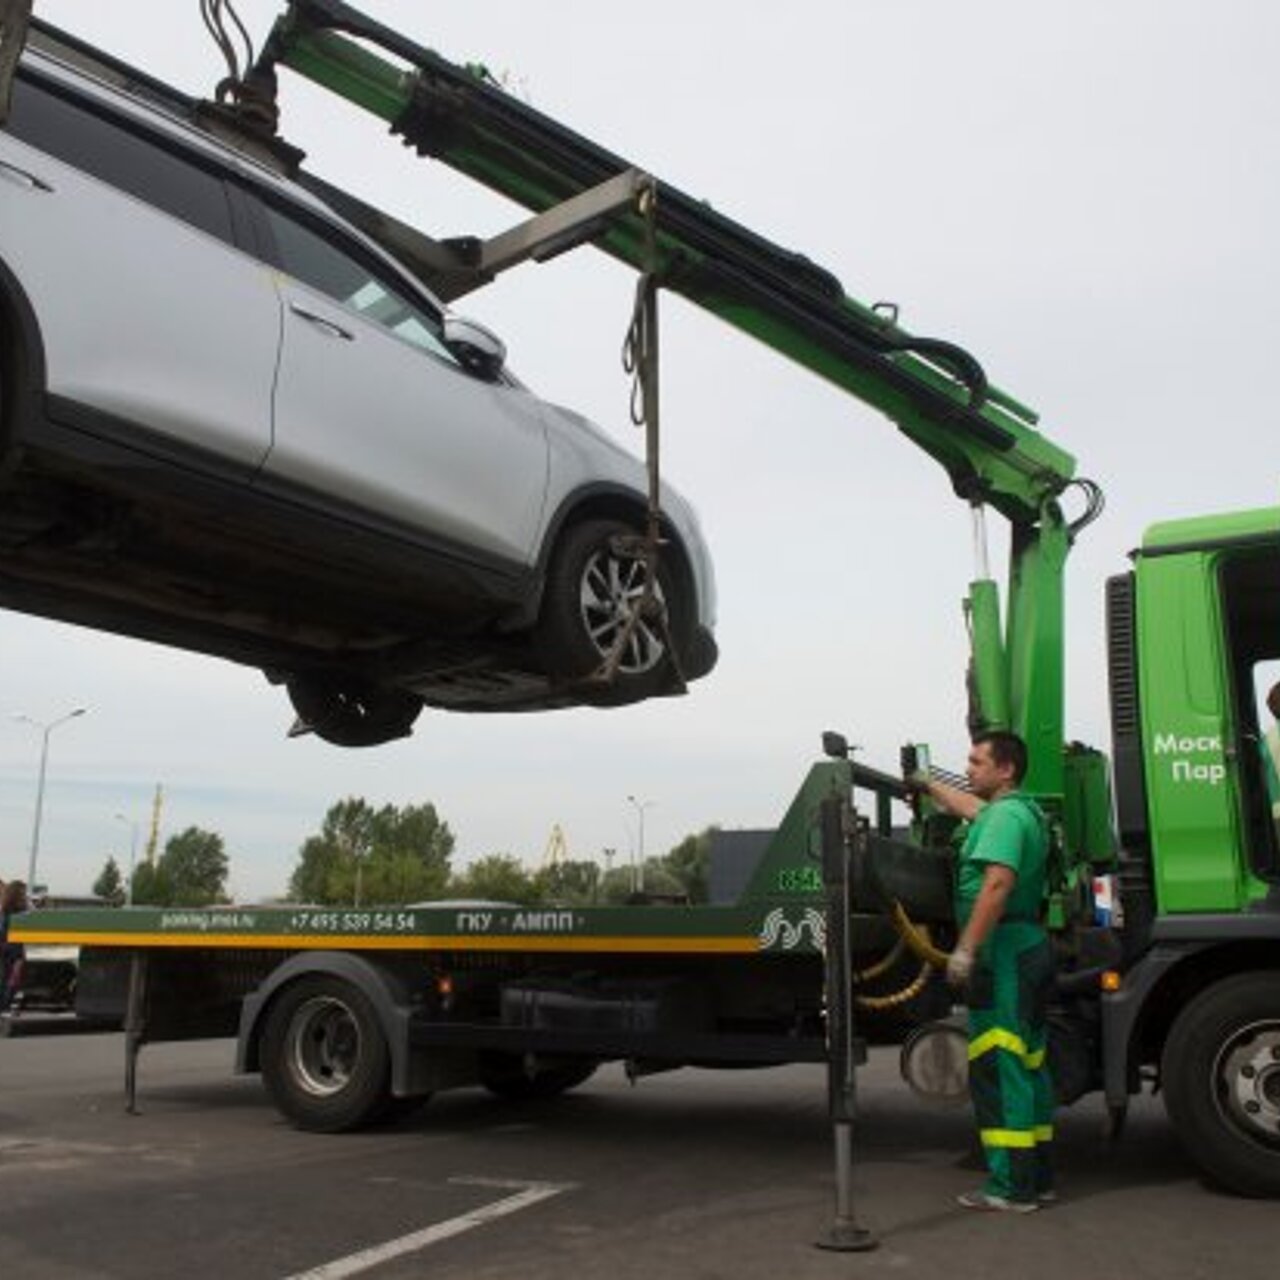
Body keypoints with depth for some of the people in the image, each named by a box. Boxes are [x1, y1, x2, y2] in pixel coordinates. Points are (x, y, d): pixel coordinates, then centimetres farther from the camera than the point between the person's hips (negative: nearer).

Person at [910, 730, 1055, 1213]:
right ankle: (1038, 1178, 22)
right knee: (1029, 1065, 14)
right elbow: (967, 806, 38)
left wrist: (966, 948, -28)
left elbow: (998, 883, -26)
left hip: (1003, 951, -10)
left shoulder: (1005, 815, -13)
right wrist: (926, 785, 50)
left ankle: (1010, 1187, -4)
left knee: (996, 1069, -7)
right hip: (1032, 948, 10)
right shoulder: (1024, 810, 18)